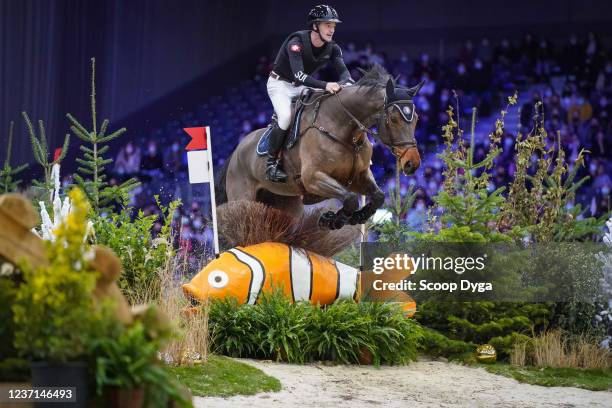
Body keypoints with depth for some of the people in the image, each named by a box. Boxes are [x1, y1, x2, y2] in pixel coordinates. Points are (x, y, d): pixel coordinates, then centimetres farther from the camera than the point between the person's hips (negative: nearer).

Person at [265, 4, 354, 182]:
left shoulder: (332, 48, -8)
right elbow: (299, 74, -41)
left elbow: (343, 71, -17)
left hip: (302, 87, 7)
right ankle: (271, 163, -19)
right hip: (280, 83, -7)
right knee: (286, 116, -31)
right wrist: (325, 85, -53)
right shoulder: (297, 42, -29)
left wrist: (345, 83, -43)